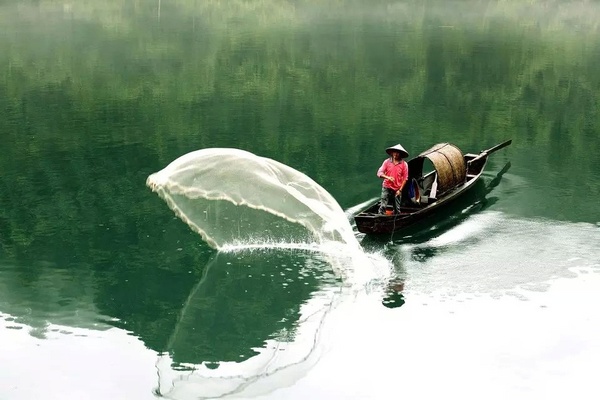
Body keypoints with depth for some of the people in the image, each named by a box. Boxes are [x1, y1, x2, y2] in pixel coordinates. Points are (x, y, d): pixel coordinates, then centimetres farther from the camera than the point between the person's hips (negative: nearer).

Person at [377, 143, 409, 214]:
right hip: (386, 188, 0)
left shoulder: (404, 164, -1)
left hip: (397, 190, 0)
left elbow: (405, 178, 0)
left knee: (397, 209, 6)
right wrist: (388, 177, -21)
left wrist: (400, 190, -6)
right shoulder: (387, 162, 1)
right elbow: (379, 173, -3)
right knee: (383, 206, -10)